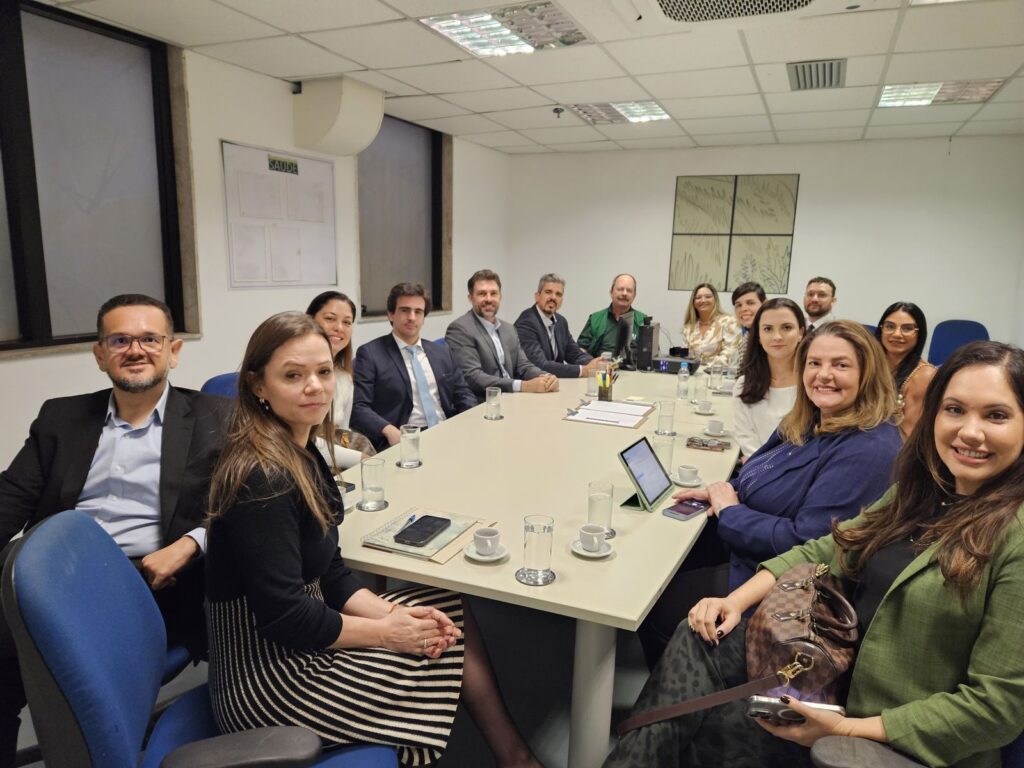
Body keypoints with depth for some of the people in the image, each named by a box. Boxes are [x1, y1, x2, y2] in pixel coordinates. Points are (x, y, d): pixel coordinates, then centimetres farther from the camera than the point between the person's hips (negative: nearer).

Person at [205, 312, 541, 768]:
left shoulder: (301, 454, 4)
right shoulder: (263, 478, -25)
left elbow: (330, 574, 6)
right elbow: (284, 619, -24)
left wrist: (391, 613, -8)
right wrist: (386, 631, -13)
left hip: (291, 648, 8)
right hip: (267, 681, -8)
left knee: (449, 612, 6)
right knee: (454, 644, -2)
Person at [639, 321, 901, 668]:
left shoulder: (869, 450, -25)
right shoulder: (806, 425, 4)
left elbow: (808, 544, -29)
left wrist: (729, 512, -17)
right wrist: (724, 493, -5)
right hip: (741, 557, 9)